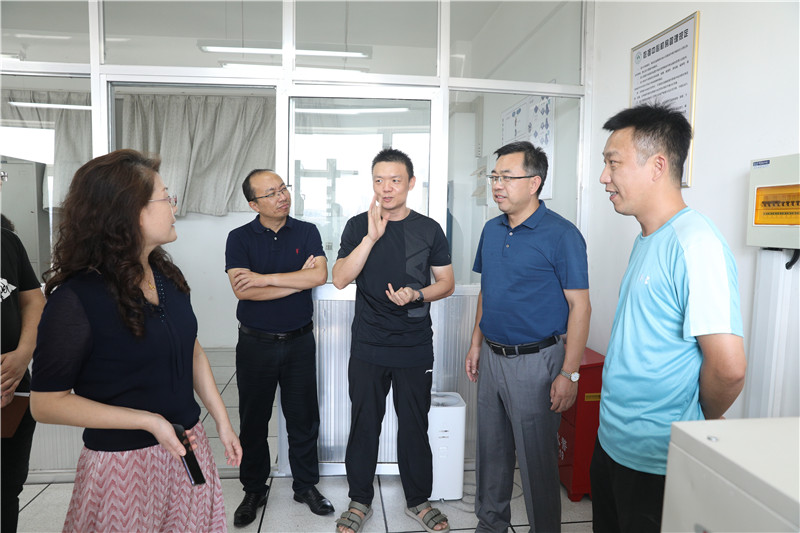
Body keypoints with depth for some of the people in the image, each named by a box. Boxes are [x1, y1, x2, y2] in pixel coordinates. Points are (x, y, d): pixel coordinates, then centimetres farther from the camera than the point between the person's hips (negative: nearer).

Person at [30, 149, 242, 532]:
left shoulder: (165, 273, 0)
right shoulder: (76, 299, -20)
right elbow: (46, 403, -14)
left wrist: (222, 422, 9)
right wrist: (149, 421, -20)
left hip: (187, 445, 6)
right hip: (123, 462, -6)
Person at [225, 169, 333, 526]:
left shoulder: (306, 232, -1)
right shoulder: (240, 238, -4)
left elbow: (320, 275, -17)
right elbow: (241, 290, -19)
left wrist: (265, 278, -18)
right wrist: (298, 280, -15)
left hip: (299, 342, 1)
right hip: (255, 345, 0)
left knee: (303, 418, 11)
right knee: (253, 420, 12)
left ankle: (306, 486, 30)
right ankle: (254, 491, 31)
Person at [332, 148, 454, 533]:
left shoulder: (429, 229, 2)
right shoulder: (358, 226, 1)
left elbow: (446, 283, 5)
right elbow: (340, 279, -10)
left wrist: (417, 294, -15)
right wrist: (373, 236, -20)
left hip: (415, 347, 0)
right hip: (368, 346, 0)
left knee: (414, 426, 12)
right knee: (364, 425, 11)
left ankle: (418, 500, 32)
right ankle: (360, 501, 30)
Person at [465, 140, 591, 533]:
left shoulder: (561, 234, -14)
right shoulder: (492, 230, 7)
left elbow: (579, 305, -14)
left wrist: (569, 373, -17)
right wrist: (476, 344, 14)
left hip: (535, 361, -6)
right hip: (492, 357, 7)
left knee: (536, 457, 6)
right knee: (492, 448, 18)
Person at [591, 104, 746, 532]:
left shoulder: (695, 244, -23)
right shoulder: (646, 240, 8)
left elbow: (728, 367, -26)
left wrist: (701, 421, -8)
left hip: (655, 463, -8)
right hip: (611, 444, 9)